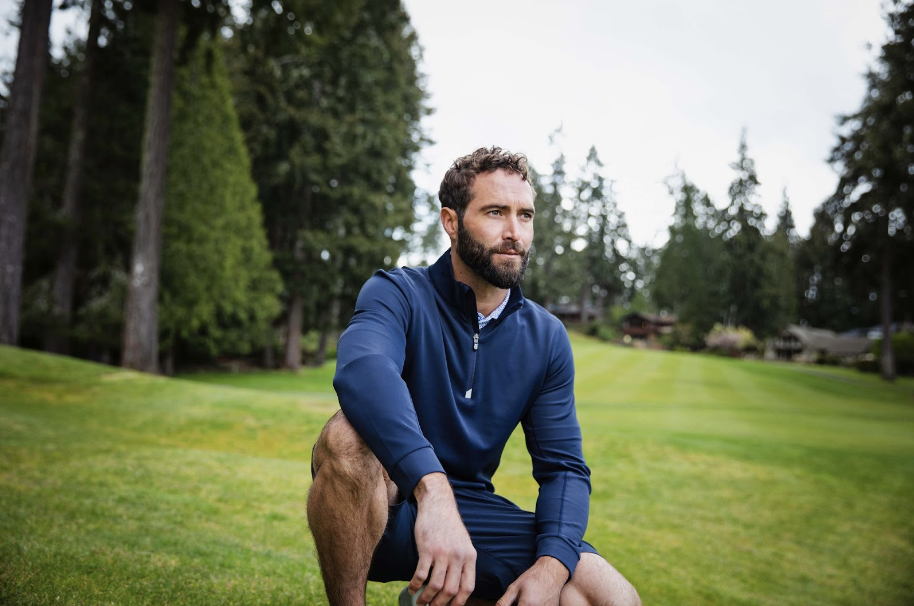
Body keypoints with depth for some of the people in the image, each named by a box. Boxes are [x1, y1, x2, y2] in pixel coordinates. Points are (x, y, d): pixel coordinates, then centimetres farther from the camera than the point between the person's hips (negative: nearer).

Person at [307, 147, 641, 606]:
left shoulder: (546, 338, 2)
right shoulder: (398, 293, -11)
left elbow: (563, 466, 1)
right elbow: (362, 369, -34)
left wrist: (551, 566, -18)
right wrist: (433, 487, -49)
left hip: (471, 506, 5)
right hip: (387, 504, -4)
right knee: (349, 437, -37)